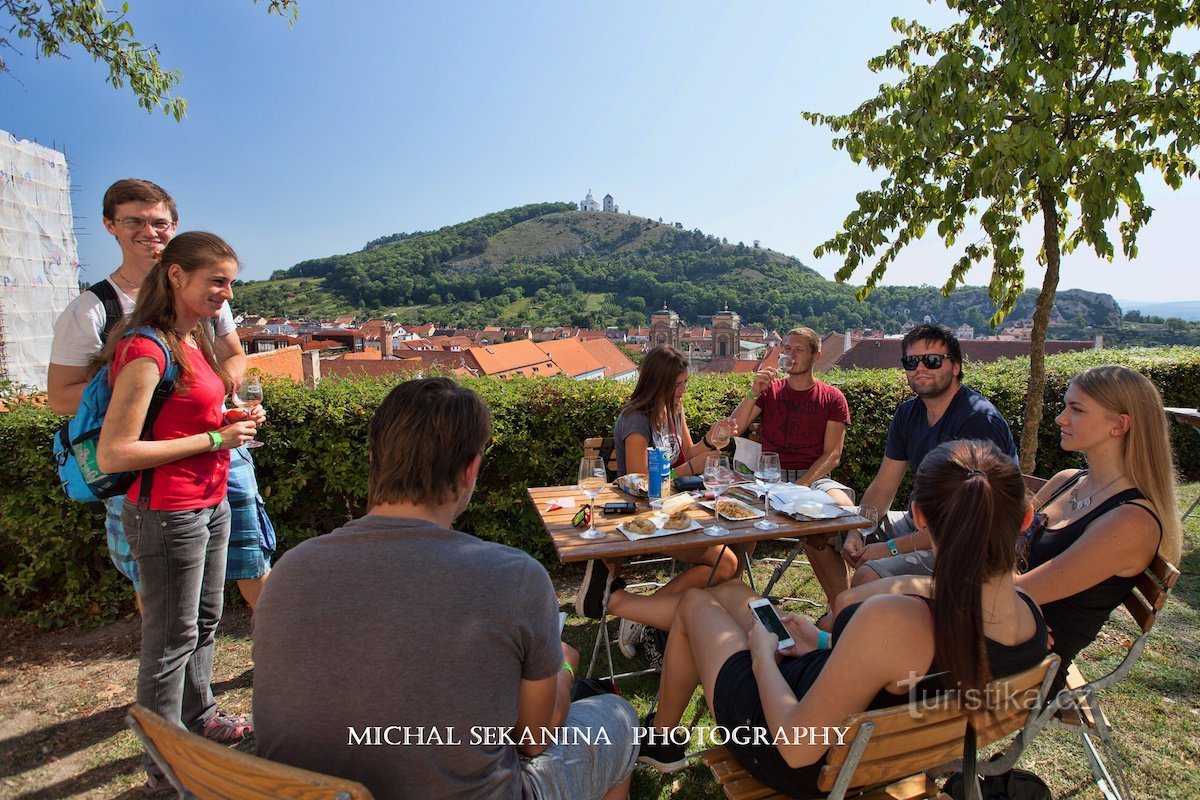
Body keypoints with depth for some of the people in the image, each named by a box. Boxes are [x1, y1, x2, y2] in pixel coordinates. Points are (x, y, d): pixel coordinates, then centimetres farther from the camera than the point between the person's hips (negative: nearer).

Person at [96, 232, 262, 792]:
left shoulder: (193, 339, 8)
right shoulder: (146, 349, -21)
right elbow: (112, 455, -23)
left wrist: (232, 422, 2)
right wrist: (214, 439, -21)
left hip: (210, 504, 9)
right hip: (168, 514, -9)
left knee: (204, 622, 23)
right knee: (171, 640, 7)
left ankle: (199, 716, 44)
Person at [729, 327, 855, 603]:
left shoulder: (832, 397, 10)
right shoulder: (770, 389, 13)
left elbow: (832, 455, 1)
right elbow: (734, 429, 1)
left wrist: (801, 485, -15)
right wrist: (754, 392, -11)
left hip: (813, 477, 0)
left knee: (843, 506, -33)